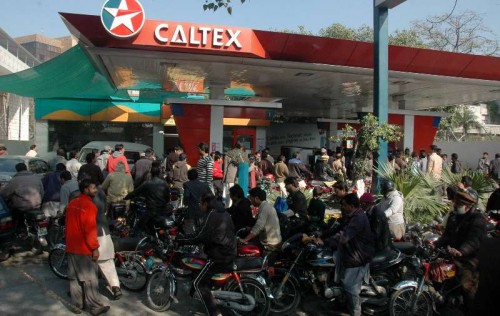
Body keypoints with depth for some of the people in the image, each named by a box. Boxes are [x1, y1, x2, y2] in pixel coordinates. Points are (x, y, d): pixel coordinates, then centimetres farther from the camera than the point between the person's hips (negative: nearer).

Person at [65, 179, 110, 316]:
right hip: (84, 248, -8)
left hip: (71, 247, 8)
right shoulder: (89, 206, -19)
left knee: (74, 277, 15)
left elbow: (69, 225, 16)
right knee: (89, 278, -1)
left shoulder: (72, 203, 8)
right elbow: (90, 229, -21)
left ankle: (77, 303, 25)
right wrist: (95, 248, -15)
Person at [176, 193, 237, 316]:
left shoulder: (212, 214, -13)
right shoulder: (224, 213, 15)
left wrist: (180, 240, -13)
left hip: (218, 255, -9)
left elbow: (201, 237, -19)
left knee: (198, 283, -5)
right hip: (230, 253, 9)